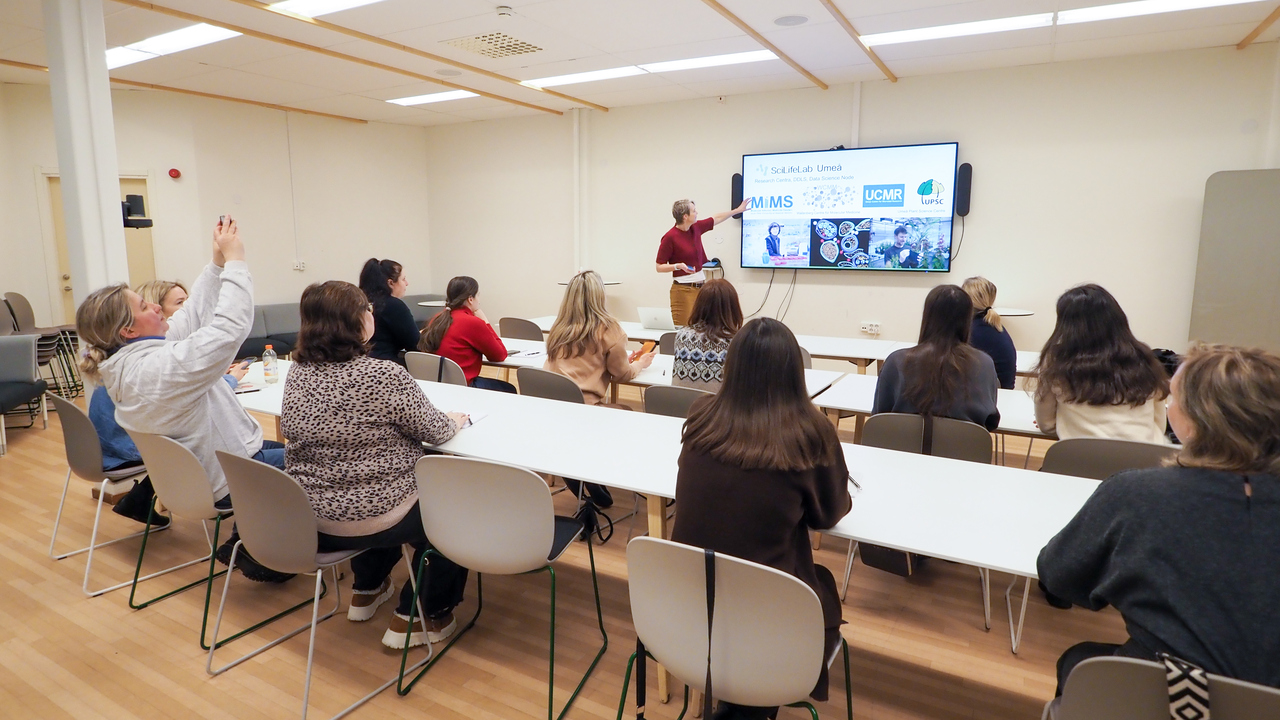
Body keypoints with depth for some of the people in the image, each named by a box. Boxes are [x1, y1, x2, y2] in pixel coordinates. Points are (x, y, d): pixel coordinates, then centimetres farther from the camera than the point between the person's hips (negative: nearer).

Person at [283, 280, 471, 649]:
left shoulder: (297, 373, -2)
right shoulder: (385, 376, -24)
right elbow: (435, 432, -11)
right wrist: (456, 419, 11)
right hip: (371, 518, -7)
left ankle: (367, 591, 44)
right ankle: (415, 618, 20)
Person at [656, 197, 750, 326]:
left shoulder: (696, 228, 8)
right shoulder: (670, 237, -12)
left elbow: (716, 218, 25)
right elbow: (659, 267, -9)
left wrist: (739, 209, 31)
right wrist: (678, 266, -25)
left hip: (700, 286, 7)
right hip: (683, 290, -7)